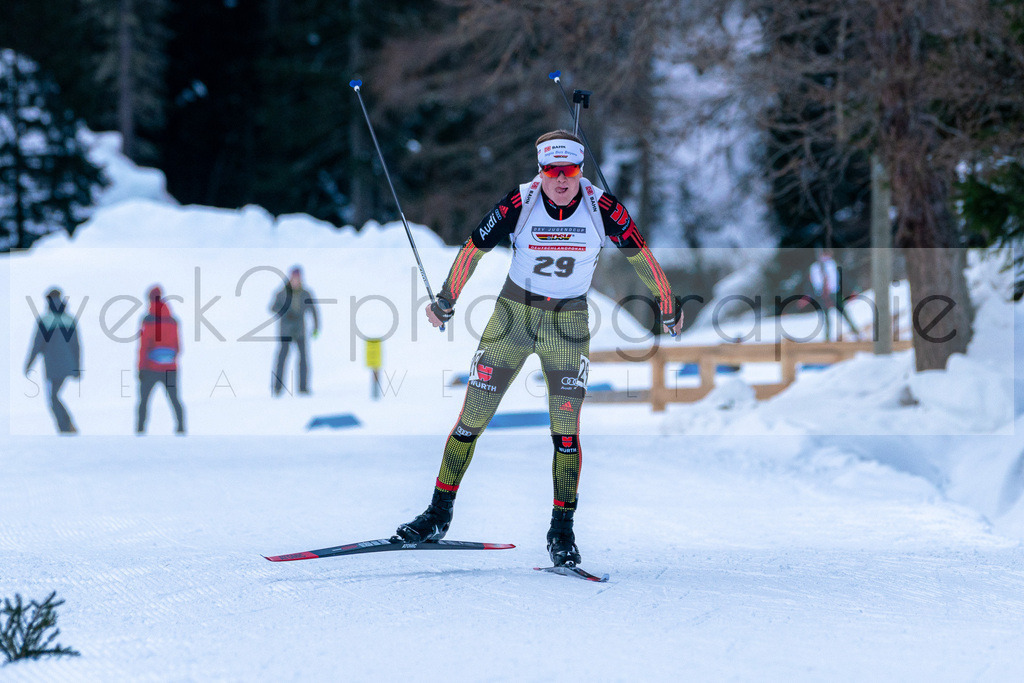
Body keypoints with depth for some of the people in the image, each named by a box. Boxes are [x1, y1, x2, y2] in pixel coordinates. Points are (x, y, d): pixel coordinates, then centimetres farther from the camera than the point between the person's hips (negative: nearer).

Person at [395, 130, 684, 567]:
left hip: (569, 321, 0)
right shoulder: (519, 204, -16)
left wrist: (668, 306, 11)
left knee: (565, 428, -8)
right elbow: (473, 249, -3)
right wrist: (445, 301, 7)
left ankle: (562, 531, 2)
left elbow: (640, 256, 0)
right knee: (472, 417, 0)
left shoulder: (603, 209, -15)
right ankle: (439, 515, 12)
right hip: (514, 310, 0)